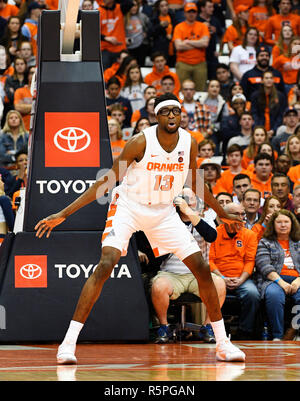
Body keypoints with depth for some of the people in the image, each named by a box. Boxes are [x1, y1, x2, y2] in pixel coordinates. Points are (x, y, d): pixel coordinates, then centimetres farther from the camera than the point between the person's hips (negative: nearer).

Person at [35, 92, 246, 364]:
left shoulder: (189, 143, -7)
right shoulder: (140, 142, -20)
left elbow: (195, 184, 12)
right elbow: (107, 181, -16)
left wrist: (222, 214, 24)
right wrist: (63, 214, -20)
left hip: (164, 213, 5)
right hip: (128, 207, -4)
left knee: (202, 269, -3)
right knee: (106, 264, -25)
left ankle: (223, 343, 11)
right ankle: (68, 343, -22)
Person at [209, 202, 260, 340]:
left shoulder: (249, 235, 12)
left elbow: (250, 261, 6)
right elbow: (210, 260, 1)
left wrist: (240, 280, -10)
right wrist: (222, 279, -12)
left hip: (241, 278, 2)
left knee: (252, 294, -30)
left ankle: (245, 334, -15)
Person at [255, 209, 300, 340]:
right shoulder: (265, 243, 17)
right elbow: (264, 266, 1)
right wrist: (280, 281, -14)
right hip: (274, 280, -2)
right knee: (274, 295, -39)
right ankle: (277, 336, -34)